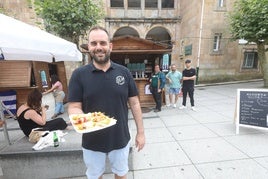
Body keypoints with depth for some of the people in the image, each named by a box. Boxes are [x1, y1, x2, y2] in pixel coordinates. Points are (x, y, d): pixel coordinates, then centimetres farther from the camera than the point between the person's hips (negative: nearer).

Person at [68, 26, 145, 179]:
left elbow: (134, 103, -4)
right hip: (92, 141, 0)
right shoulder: (79, 74, -9)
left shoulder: (124, 72, -7)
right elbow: (74, 107, -8)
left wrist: (141, 132, -2)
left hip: (121, 138, 1)